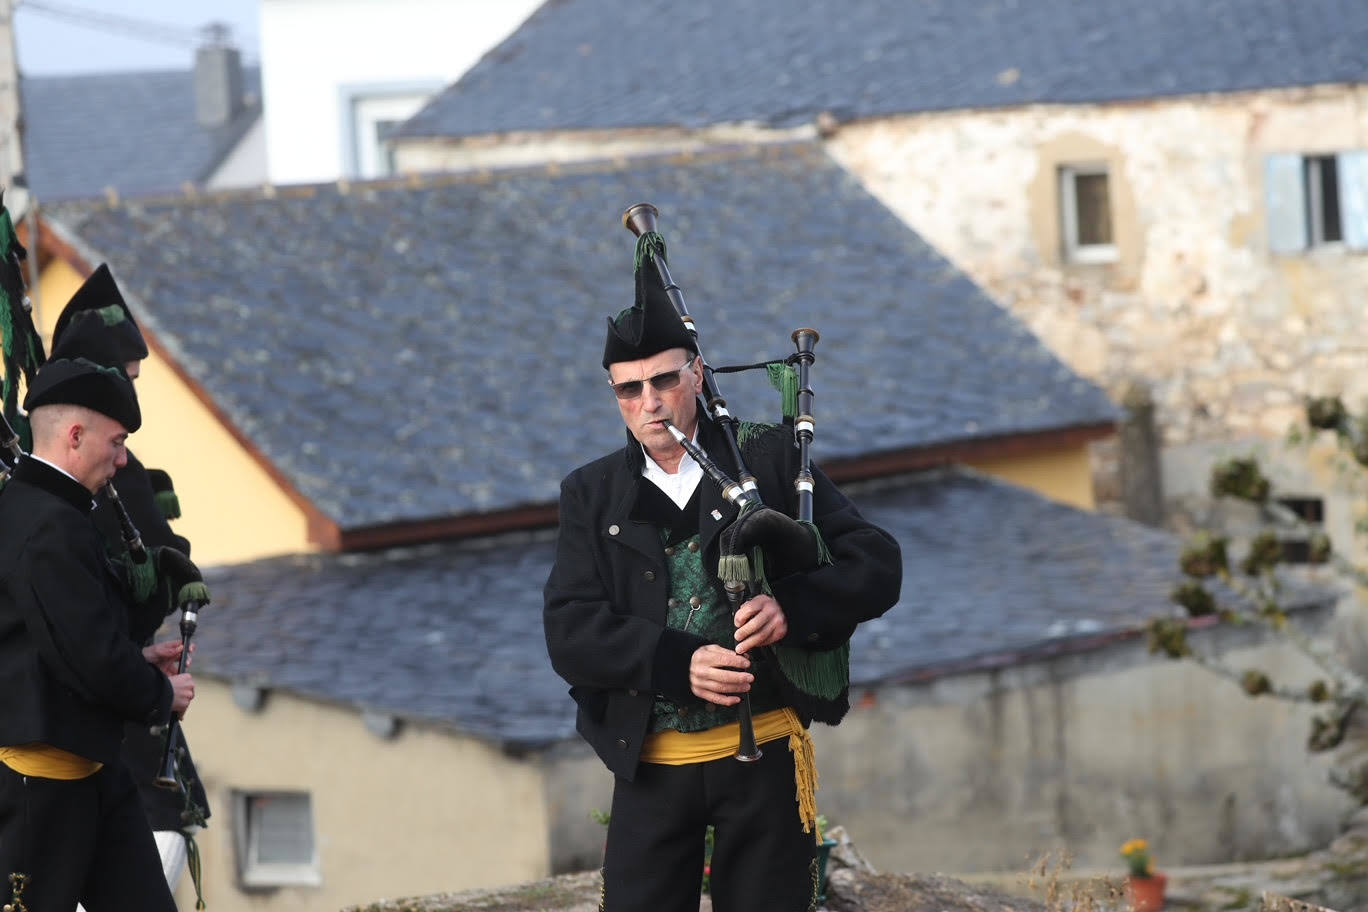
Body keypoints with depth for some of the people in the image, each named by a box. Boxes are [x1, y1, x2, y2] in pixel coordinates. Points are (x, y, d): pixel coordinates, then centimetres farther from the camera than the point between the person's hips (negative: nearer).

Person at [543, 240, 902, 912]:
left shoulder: (767, 460, 4)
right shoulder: (593, 496, 8)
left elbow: (877, 566, -1)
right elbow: (569, 633, -3)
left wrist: (791, 607, -21)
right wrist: (679, 664, -20)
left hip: (766, 755, -1)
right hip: (652, 766, 1)